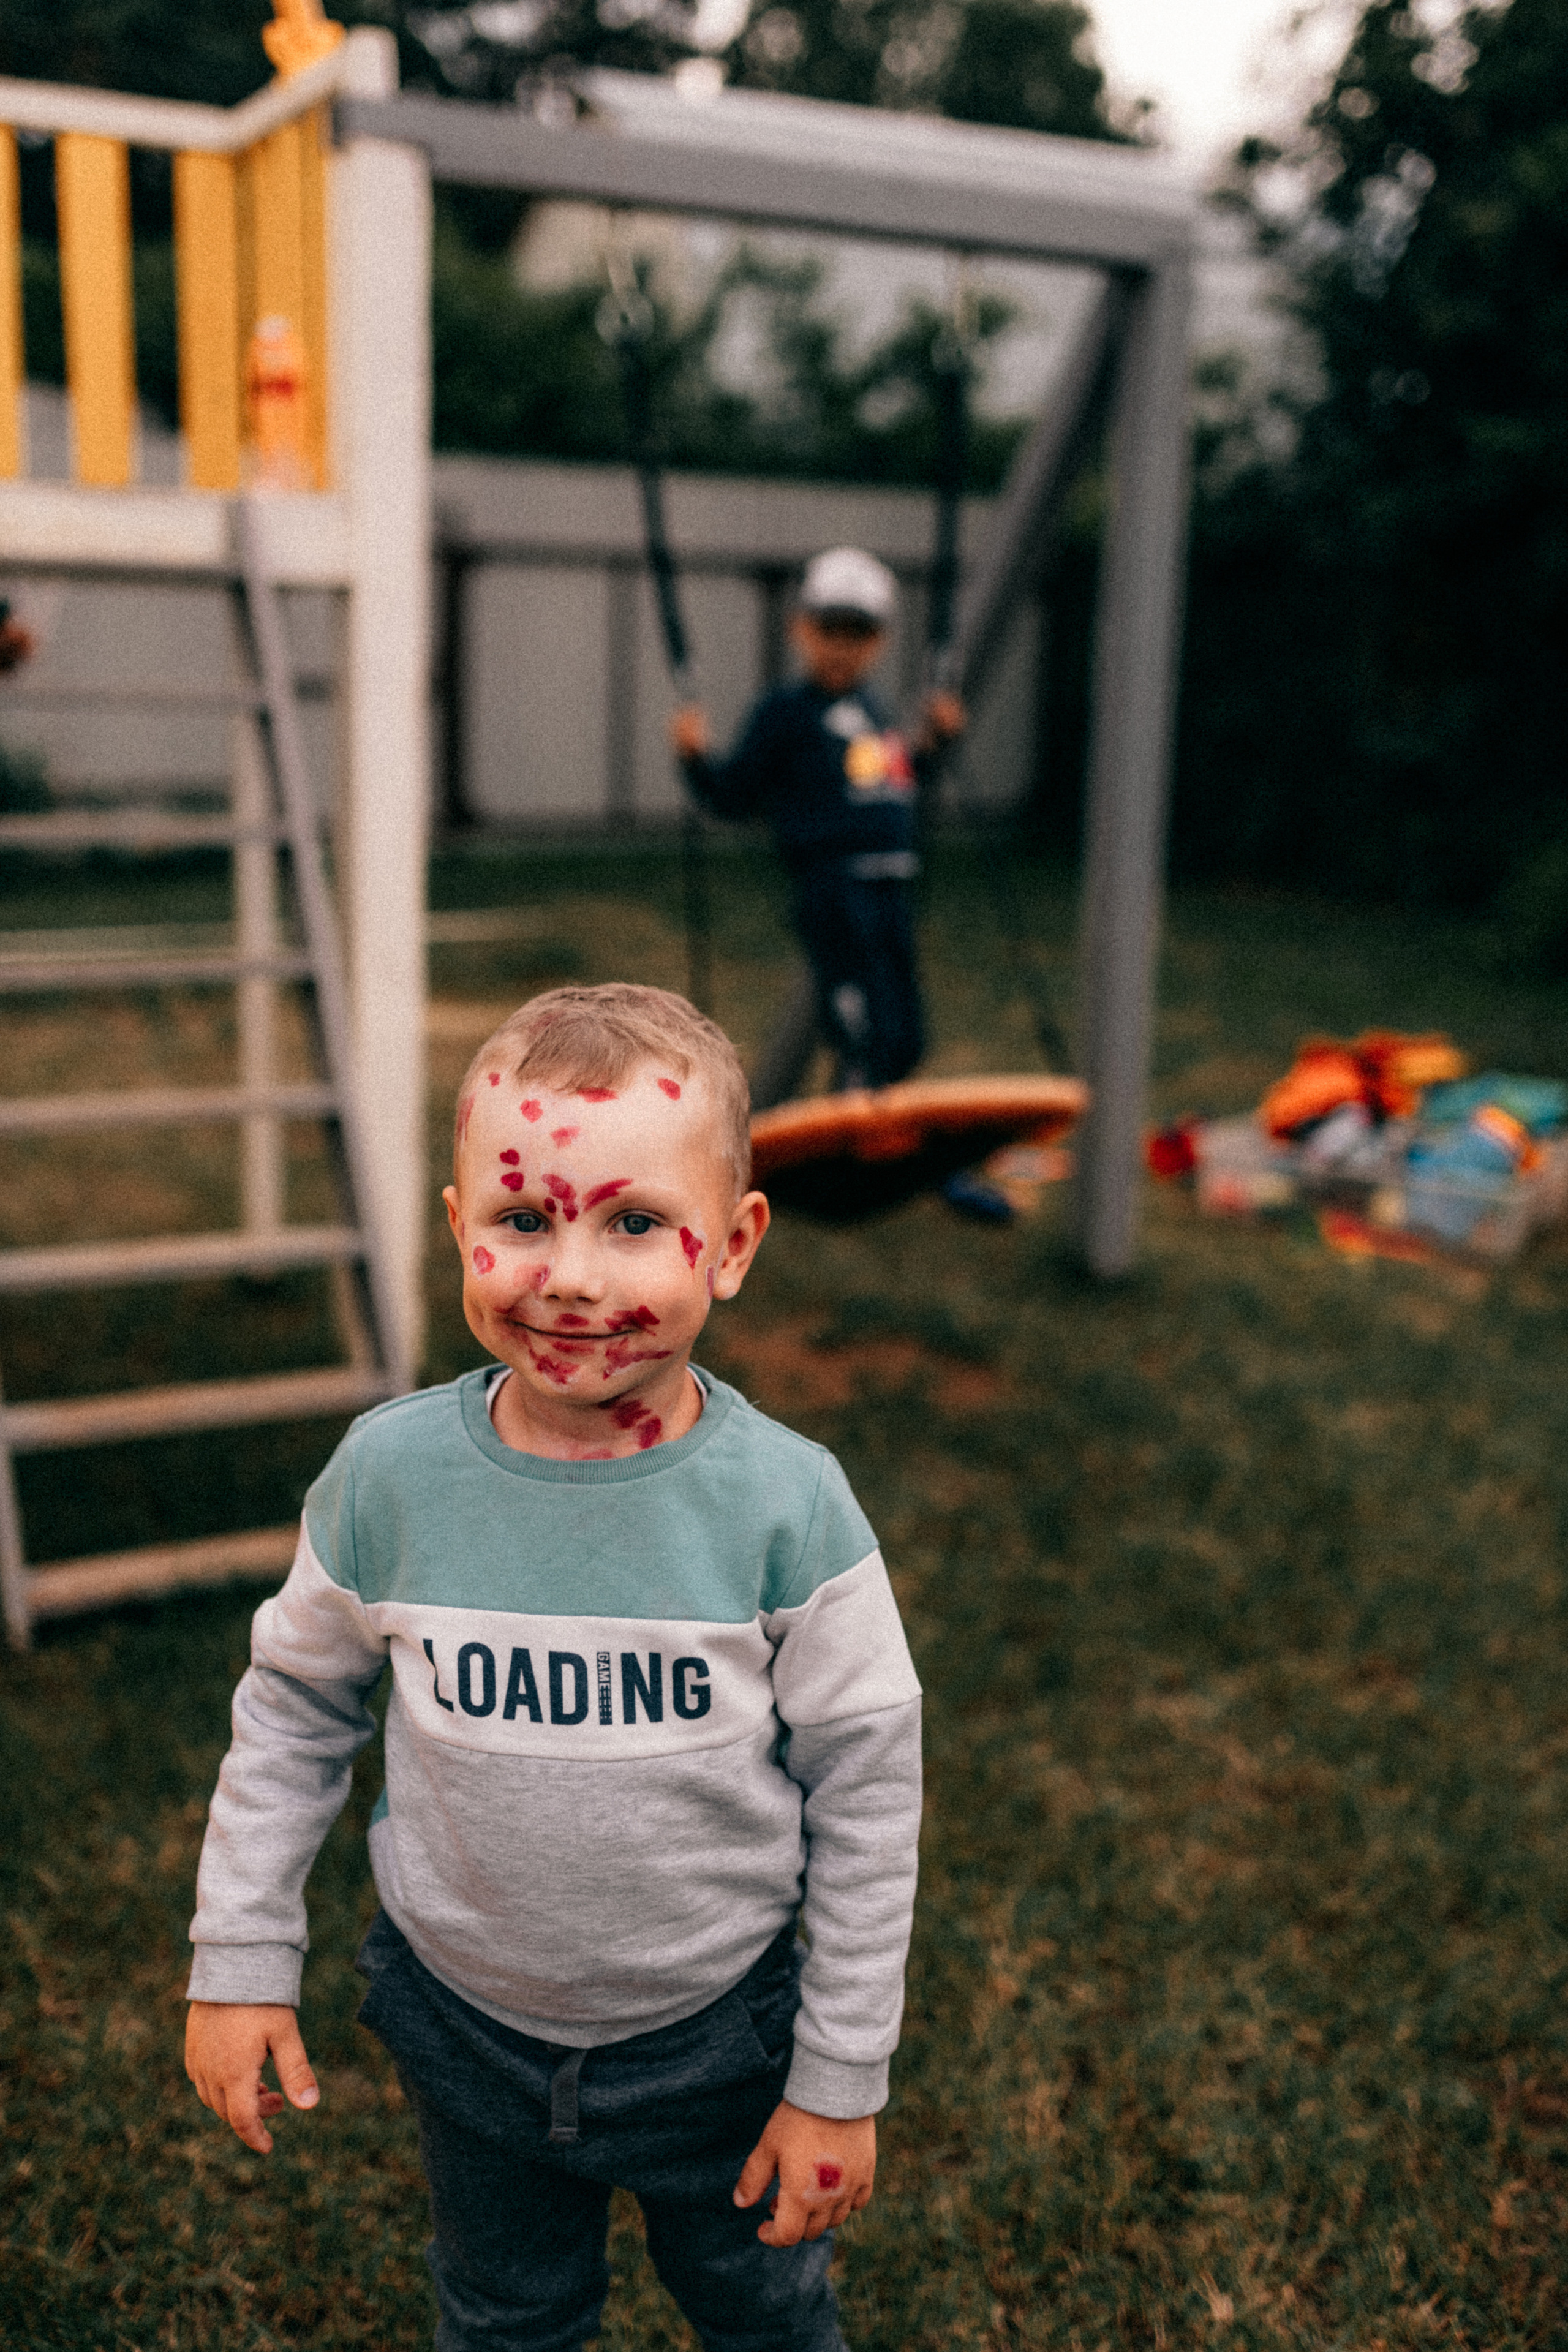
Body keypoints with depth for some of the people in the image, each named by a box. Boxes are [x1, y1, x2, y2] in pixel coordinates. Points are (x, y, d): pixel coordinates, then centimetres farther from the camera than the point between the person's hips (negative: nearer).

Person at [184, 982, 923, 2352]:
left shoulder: (787, 1504, -23)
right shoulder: (391, 1477, -18)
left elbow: (866, 1792, -13)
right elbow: (295, 1711, -1)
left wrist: (841, 2082, -6)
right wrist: (241, 1960, 3)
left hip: (719, 2032, -1)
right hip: (467, 2029, 2)